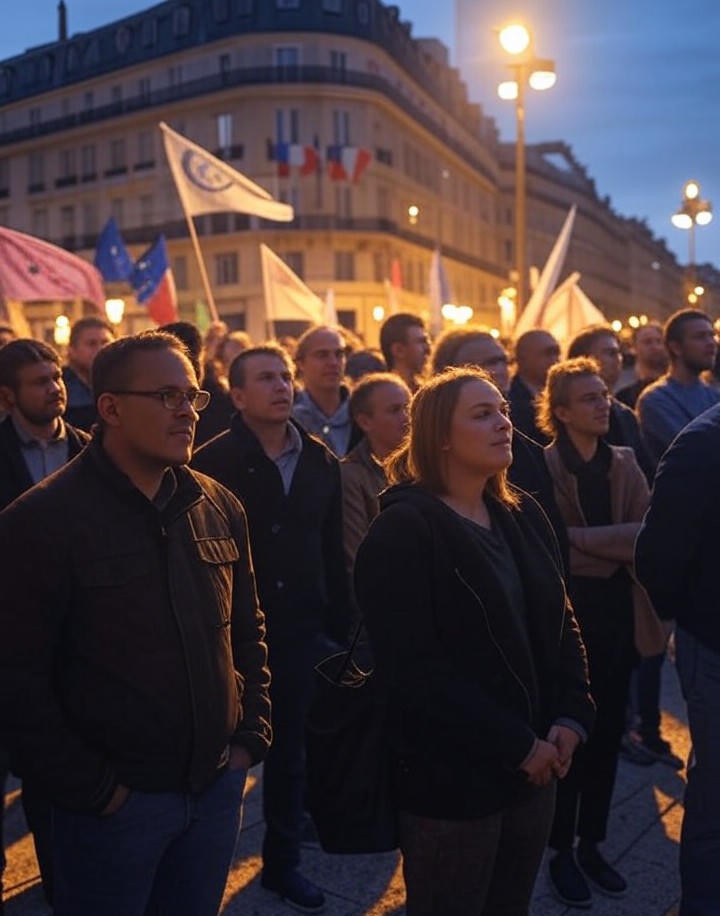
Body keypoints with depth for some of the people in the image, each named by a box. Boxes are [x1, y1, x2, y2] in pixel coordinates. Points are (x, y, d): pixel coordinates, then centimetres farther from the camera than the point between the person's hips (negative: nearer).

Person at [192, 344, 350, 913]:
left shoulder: (321, 462, 5)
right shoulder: (212, 463, -10)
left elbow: (333, 553, 8)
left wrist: (341, 627, 6)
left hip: (303, 631, 4)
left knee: (291, 752, 17)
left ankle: (283, 863, 36)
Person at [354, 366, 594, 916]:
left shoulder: (523, 517, 8)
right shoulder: (403, 531, -15)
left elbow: (561, 624, 12)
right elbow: (414, 672, -20)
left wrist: (572, 716, -3)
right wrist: (516, 745, -17)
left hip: (534, 766, 7)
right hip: (451, 774, -6)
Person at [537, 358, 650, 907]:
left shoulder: (625, 463, 6)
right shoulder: (542, 467, -9)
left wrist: (584, 542, -17)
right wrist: (619, 549, -15)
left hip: (617, 612, 5)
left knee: (608, 732, 13)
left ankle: (592, 844, 31)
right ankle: (562, 851, 24)